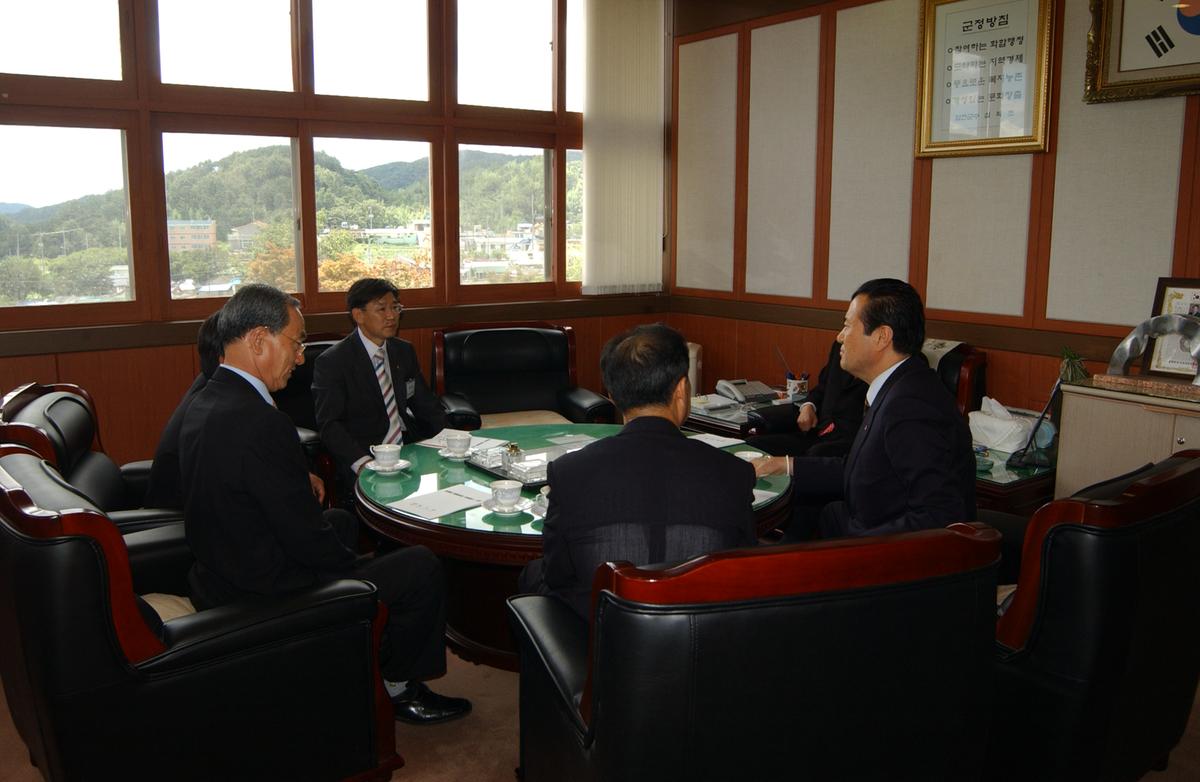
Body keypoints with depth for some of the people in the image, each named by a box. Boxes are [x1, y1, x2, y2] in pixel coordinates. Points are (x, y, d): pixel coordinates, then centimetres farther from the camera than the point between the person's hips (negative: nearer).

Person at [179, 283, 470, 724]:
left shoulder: (204, 404, 2)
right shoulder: (262, 423, -29)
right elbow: (306, 540, -24)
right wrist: (356, 565, -7)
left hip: (216, 577, 10)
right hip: (265, 597, -10)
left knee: (342, 521, 30)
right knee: (422, 568, -1)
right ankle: (399, 688, 23)